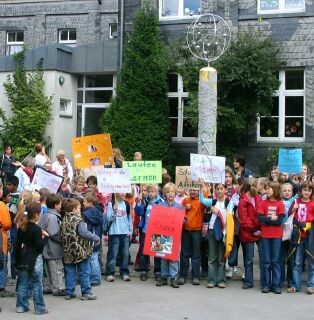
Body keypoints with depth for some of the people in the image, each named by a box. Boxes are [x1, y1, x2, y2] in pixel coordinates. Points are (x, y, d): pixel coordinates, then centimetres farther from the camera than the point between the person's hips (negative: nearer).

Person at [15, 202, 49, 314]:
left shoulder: (21, 228, 5)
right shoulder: (36, 229, -16)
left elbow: (18, 245, 9)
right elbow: (39, 246, -17)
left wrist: (18, 259, 16)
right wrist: (46, 237, -4)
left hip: (23, 259, 6)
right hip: (35, 259, -6)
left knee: (22, 283, 12)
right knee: (37, 284, 1)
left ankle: (21, 306, 17)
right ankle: (39, 308, 6)